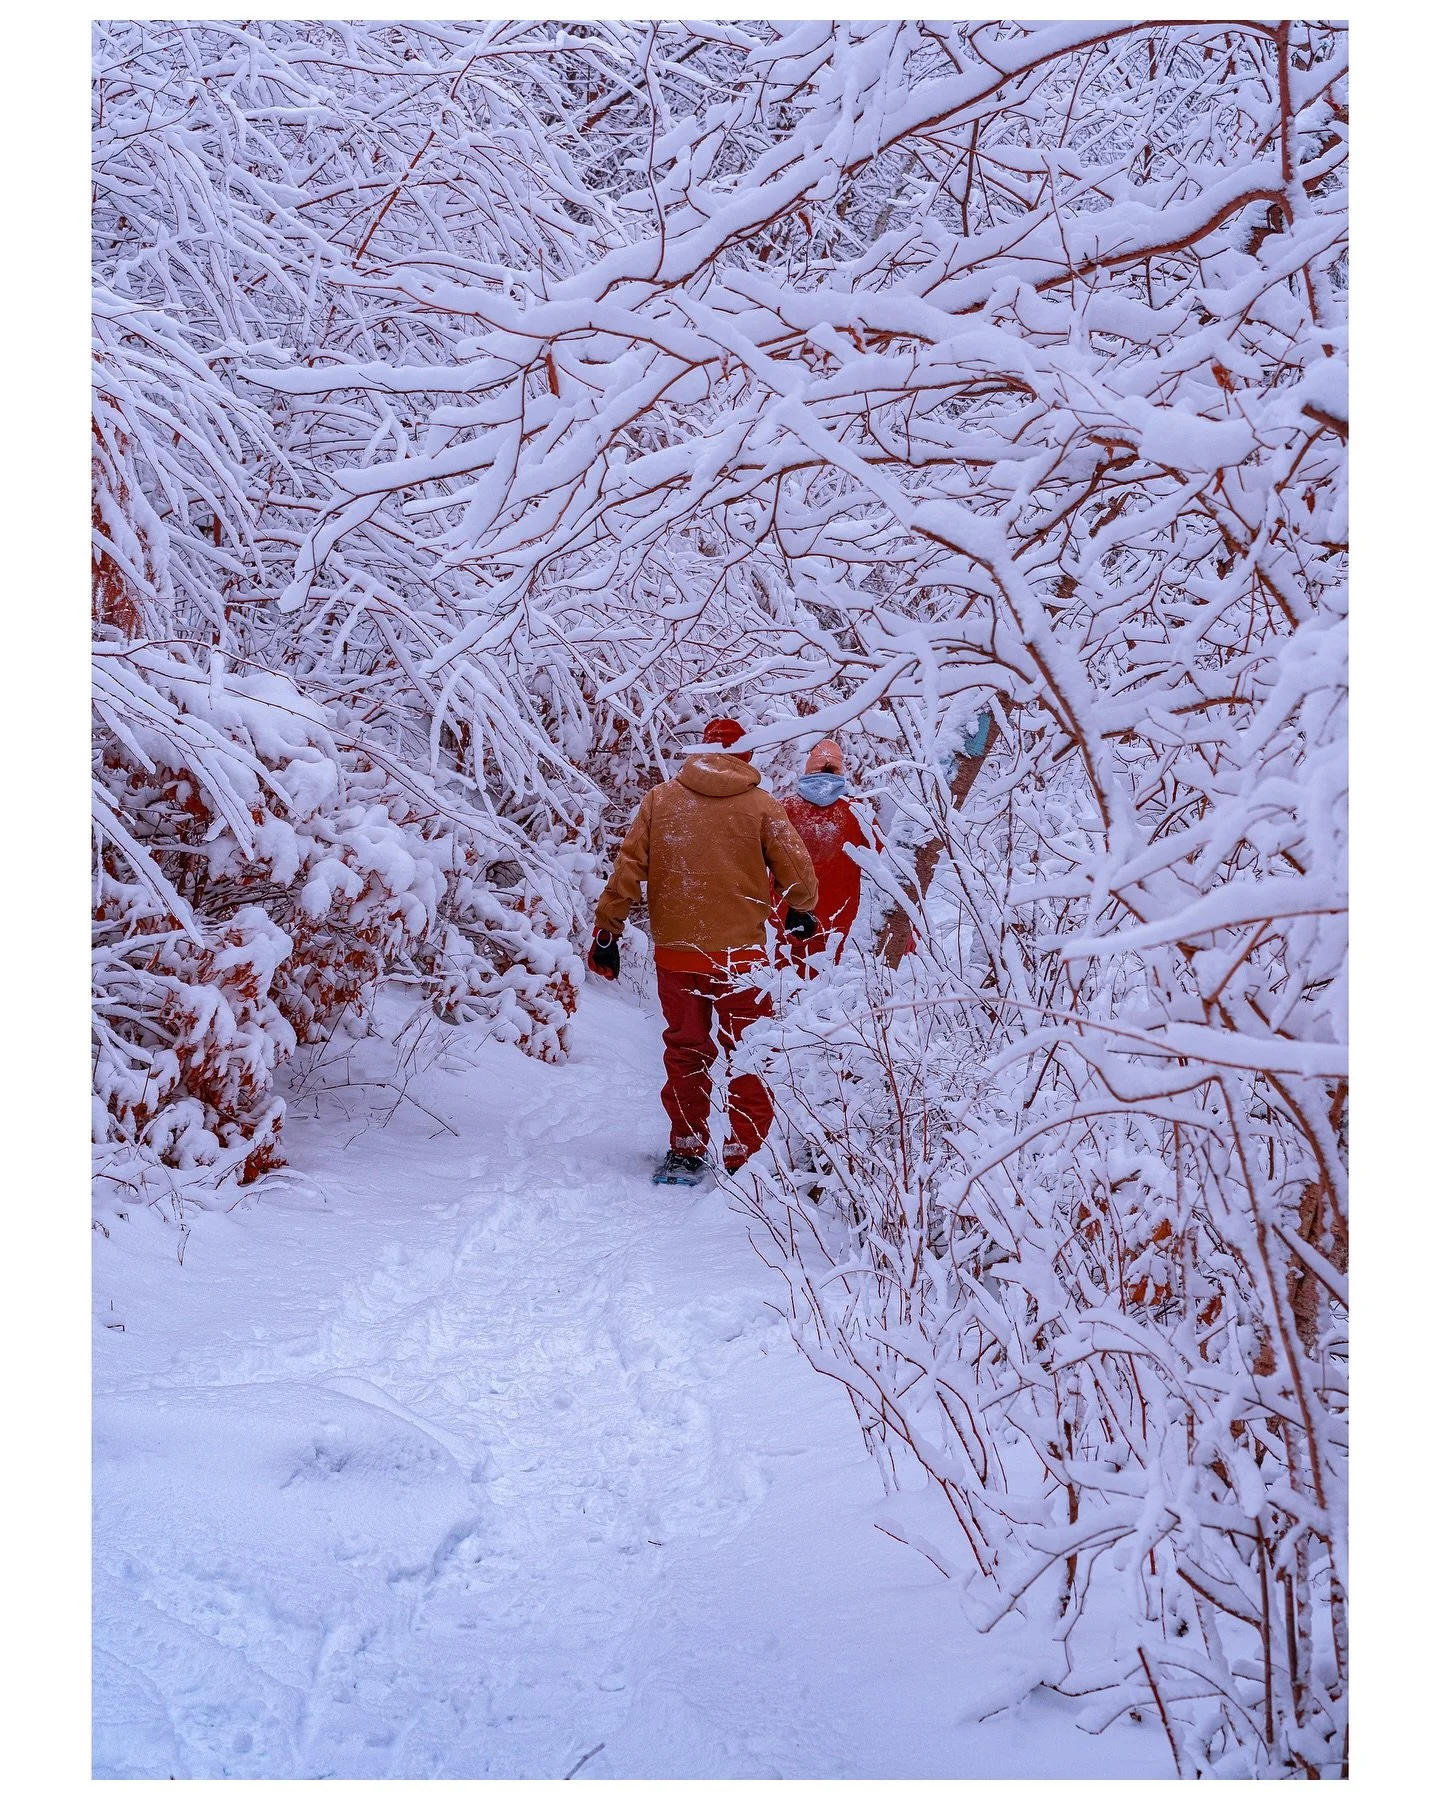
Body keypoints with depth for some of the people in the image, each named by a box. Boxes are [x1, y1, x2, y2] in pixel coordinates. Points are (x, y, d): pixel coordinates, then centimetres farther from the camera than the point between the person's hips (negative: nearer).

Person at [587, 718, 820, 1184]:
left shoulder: (660, 798, 1)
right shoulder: (760, 804, -3)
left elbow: (629, 868, 0)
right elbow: (795, 867, 0)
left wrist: (607, 930, 8)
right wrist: (801, 910, 20)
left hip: (675, 953, 2)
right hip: (740, 954, -2)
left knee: (685, 1053, 16)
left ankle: (686, 1154, 19)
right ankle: (745, 1158, 7)